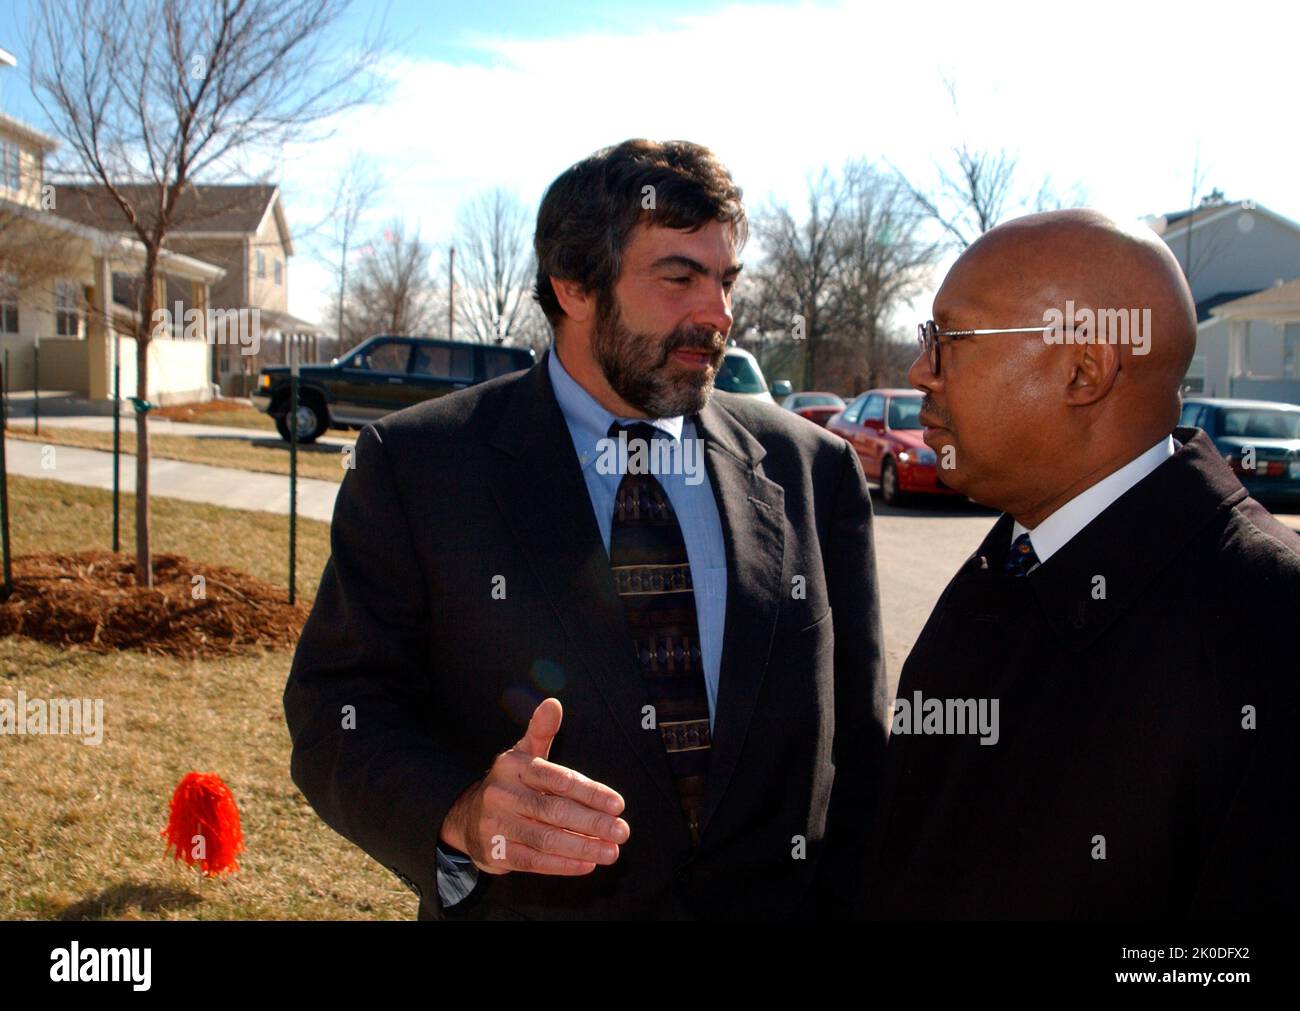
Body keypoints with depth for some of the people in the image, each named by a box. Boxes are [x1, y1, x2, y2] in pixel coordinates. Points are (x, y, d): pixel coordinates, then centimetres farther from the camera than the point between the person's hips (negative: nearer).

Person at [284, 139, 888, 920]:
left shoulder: (813, 469, -2)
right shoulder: (415, 466, -9)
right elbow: (337, 715, -11)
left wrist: (852, 902, -6)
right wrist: (460, 816, -28)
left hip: (783, 899, 3)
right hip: (523, 901, -2)